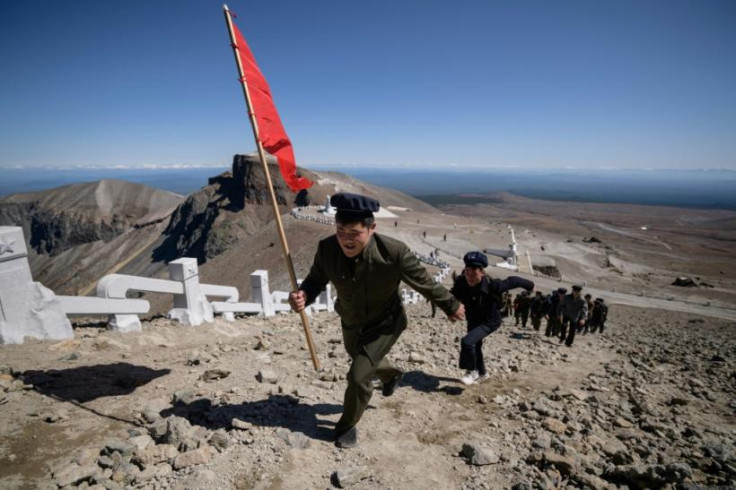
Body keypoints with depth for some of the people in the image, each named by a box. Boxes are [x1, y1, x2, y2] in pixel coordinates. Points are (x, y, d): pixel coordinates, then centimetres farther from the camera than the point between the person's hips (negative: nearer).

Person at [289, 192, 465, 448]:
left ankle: (347, 426, 21)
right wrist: (302, 296, -35)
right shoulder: (327, 248, -28)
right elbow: (316, 279, -11)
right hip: (351, 322, 5)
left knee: (358, 377, -12)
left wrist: (451, 306, -5)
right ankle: (392, 374, 66)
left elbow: (424, 282, -20)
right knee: (363, 362, 30)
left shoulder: (394, 252, -37)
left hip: (384, 324, -4)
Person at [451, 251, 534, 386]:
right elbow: (453, 296, -6)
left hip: (490, 321, -5)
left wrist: (530, 285, -2)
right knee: (475, 346, 23)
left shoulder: (492, 285, -35)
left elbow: (513, 281, -17)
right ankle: (482, 373, 50)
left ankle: (472, 372, 1)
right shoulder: (460, 282, -26)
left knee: (467, 342, -24)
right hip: (473, 320, 5)